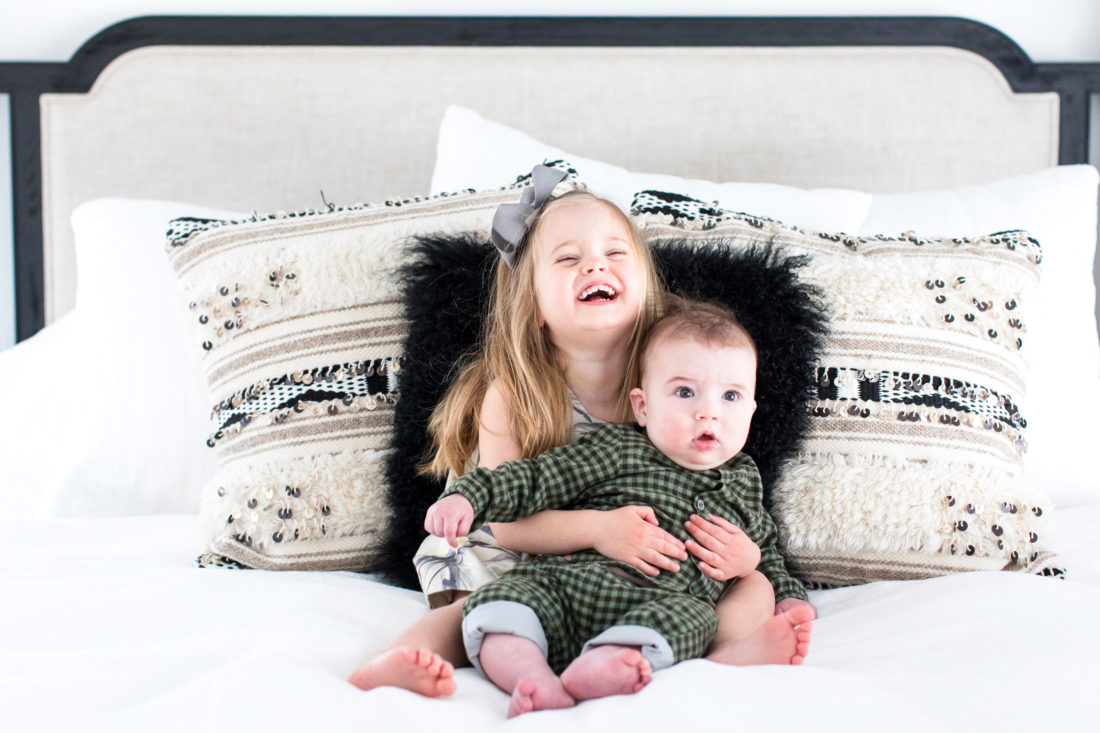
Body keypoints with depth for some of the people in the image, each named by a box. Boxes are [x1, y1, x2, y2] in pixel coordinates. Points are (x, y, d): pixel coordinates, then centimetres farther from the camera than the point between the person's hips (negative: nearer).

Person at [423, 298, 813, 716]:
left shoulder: (744, 482, 26)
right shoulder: (619, 450, 13)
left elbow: (767, 559, 39)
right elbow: (536, 479, 8)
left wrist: (792, 606, 22)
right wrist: (467, 497, -7)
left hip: (664, 600, 1)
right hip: (561, 584, -1)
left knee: (691, 617, -34)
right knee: (497, 601, -27)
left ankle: (597, 666, -52)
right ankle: (535, 680, -47)